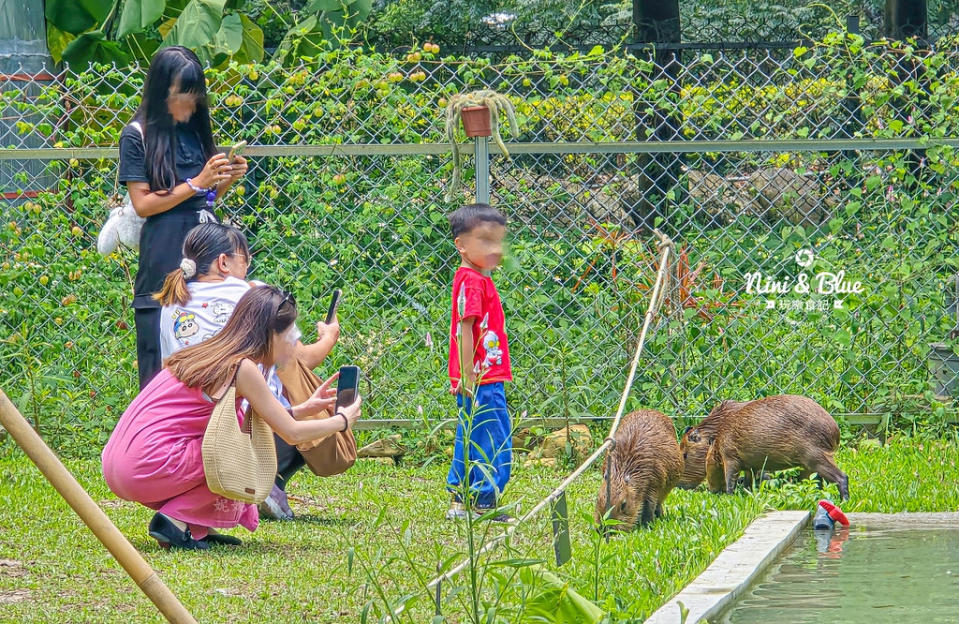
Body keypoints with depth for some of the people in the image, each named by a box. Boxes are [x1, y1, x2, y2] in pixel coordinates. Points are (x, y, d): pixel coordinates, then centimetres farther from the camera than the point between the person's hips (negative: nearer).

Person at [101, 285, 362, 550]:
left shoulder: (207, 354, 17)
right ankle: (177, 519, -5)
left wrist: (303, 409, 28)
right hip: (148, 467, -9)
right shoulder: (242, 368, -8)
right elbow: (292, 434, -4)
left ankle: (196, 527, 12)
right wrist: (342, 420, 11)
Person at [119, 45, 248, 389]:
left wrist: (227, 179, 0)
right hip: (163, 263, -5)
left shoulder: (195, 129, 14)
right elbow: (143, 203, -7)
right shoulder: (138, 135, -2)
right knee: (163, 368, -5)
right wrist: (196, 183, -13)